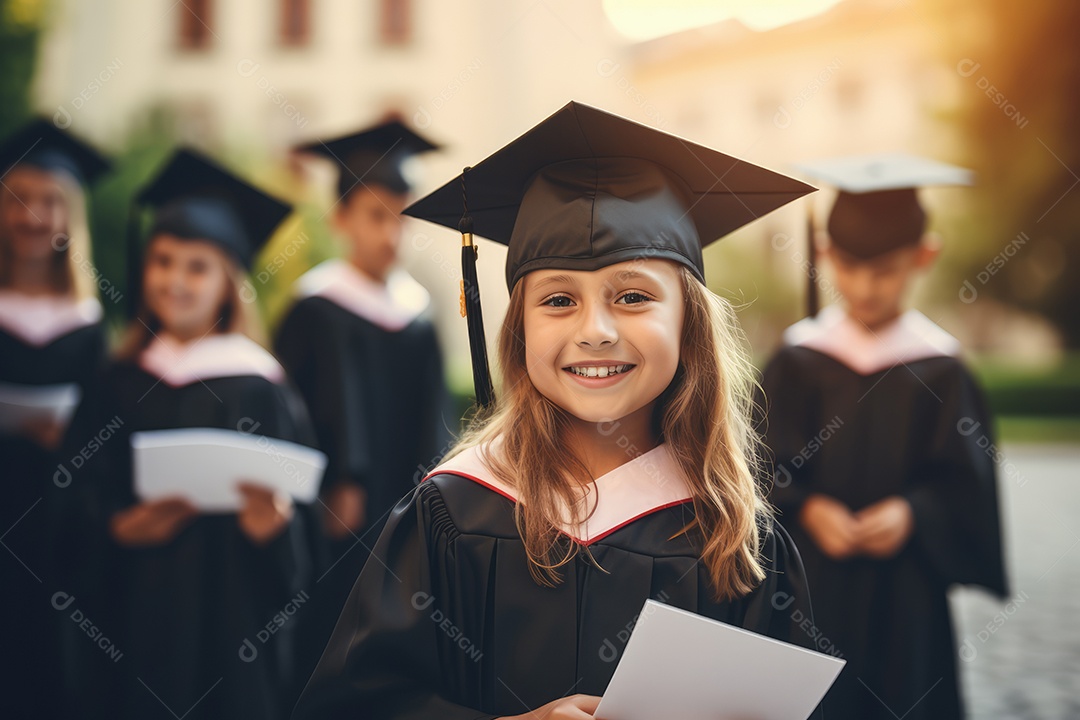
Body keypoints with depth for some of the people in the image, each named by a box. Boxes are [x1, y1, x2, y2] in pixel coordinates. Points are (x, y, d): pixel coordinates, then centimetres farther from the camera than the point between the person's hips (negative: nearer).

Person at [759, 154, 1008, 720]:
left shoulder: (939, 370, -1)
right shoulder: (797, 361, 0)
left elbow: (963, 479, -1)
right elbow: (768, 467, -1)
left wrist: (912, 513, -17)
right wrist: (806, 509, -18)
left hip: (904, 593, 0)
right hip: (809, 587, 0)